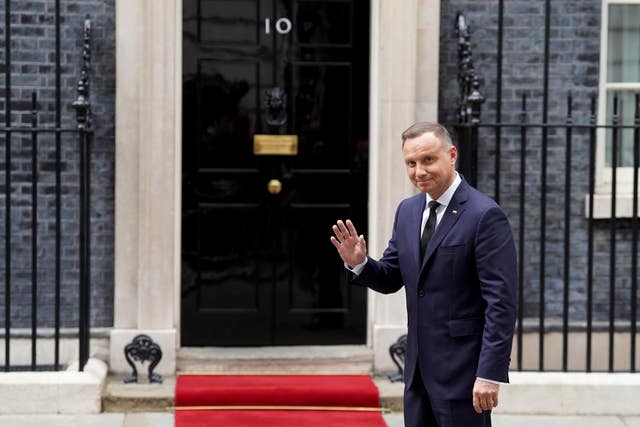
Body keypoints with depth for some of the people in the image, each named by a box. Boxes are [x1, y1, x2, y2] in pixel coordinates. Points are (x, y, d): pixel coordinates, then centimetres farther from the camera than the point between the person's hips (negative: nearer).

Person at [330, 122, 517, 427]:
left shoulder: (485, 215, -14)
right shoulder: (408, 211, 10)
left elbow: (501, 303, -16)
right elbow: (391, 279, 16)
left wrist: (490, 374, -21)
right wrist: (359, 263, -5)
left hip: (462, 371, -7)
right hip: (418, 368, 7)